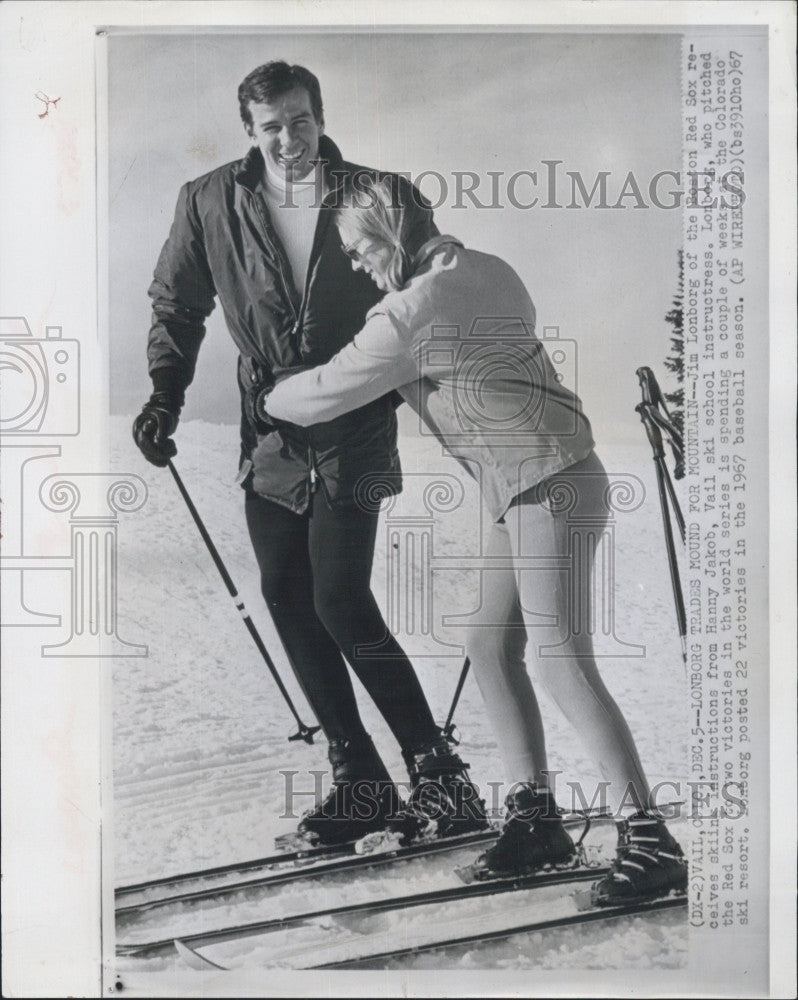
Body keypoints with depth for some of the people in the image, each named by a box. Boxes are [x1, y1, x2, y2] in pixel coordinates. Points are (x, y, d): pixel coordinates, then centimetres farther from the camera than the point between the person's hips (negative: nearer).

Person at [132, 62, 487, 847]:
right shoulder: (208, 203, 1)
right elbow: (177, 303, 8)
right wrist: (164, 394, -4)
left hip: (352, 434, -4)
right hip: (269, 436, 4)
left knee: (340, 605, -12)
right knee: (289, 604, 7)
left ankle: (437, 770, 7)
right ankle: (358, 782, 22)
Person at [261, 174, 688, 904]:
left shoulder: (418, 309, -15)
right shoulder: (483, 271, 12)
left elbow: (332, 390, -7)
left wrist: (265, 403, 14)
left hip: (549, 487, -10)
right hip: (526, 490, 10)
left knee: (560, 660, -14)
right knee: (491, 647, 9)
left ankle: (650, 842, -11)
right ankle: (537, 817, 15)